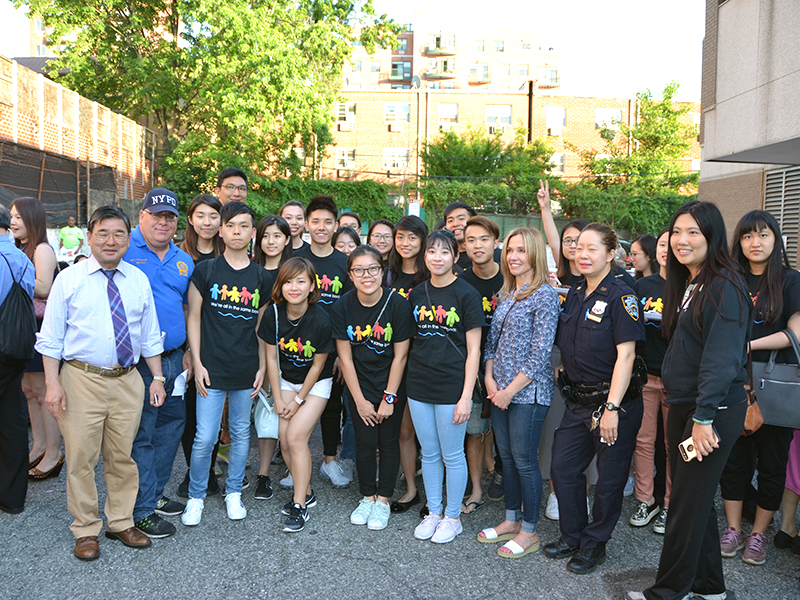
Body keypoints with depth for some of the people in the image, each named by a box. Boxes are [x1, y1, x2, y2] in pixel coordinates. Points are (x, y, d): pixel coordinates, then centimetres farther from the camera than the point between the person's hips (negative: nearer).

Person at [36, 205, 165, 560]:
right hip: (82, 380, -2)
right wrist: (52, 383, -9)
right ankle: (86, 530, 23)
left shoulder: (139, 281, 6)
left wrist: (157, 377, 8)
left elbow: (149, 335, 11)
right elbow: (51, 337, -2)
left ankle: (121, 523, 30)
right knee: (81, 458, 5)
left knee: (122, 456, 13)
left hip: (127, 381, 3)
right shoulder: (68, 280, -2)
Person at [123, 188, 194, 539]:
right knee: (140, 434, -1)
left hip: (173, 359, 6)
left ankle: (154, 493, 31)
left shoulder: (184, 261, 14)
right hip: (136, 360, -6)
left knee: (172, 424, 14)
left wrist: (189, 351, 11)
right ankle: (142, 510, 11)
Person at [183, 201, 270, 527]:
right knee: (204, 438, -2)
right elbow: (194, 318, 1)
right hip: (212, 368, -2)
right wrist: (197, 363, -5)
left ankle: (233, 492, 29)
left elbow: (262, 325, 10)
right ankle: (196, 496, 18)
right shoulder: (205, 271, -1)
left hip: (246, 370, 3)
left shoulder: (262, 278, 5)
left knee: (241, 433, 12)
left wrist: (262, 367, 5)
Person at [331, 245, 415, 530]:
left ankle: (383, 500, 24)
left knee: (389, 442, 7)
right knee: (365, 443, 6)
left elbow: (400, 356, -11)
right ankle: (367, 497, 26)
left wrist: (389, 398, -10)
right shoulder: (342, 308, -10)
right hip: (359, 387, 1)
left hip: (391, 388, -1)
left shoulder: (398, 304, -16)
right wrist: (360, 400, -6)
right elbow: (345, 357, -6)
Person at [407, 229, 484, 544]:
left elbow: (473, 349, -9)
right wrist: (404, 378, 9)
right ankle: (433, 513, 30)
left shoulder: (466, 294, -8)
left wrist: (466, 396, -13)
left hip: (451, 387, -5)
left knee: (452, 455, 6)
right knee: (429, 453, 14)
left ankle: (452, 517, 24)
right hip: (419, 386, 5)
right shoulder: (417, 294, 7)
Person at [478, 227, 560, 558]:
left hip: (528, 391, -7)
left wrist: (511, 389, -15)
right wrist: (490, 378, 0)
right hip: (500, 390, 7)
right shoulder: (506, 294, 11)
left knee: (524, 460, 1)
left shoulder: (545, 295, -12)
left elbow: (540, 353, -16)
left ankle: (529, 531, 16)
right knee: (506, 456, 15)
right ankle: (511, 520, 29)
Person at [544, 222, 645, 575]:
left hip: (614, 401, -7)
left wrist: (612, 407, -22)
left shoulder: (621, 297, -13)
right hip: (578, 401, 7)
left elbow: (625, 355, -18)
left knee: (609, 479, 7)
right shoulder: (574, 295, 9)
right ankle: (572, 536, 30)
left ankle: (594, 544, 24)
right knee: (563, 468, 12)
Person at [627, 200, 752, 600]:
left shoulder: (725, 287, -16)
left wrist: (704, 417, -23)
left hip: (714, 412, -9)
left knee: (687, 503, 1)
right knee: (695, 499, 17)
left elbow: (722, 359, -22)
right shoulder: (686, 285, 13)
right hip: (682, 407, 9)